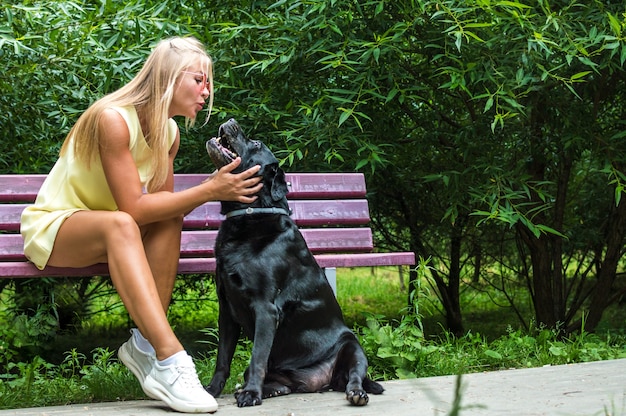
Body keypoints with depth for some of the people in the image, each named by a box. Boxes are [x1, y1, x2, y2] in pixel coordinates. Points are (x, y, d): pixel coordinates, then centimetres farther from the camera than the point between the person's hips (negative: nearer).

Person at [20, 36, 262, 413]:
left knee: (169, 220, -23)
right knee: (119, 224, -38)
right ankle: (169, 359, -47)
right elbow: (133, 208, -30)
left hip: (107, 230, 7)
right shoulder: (113, 118, -26)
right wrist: (209, 190, -32)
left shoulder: (169, 132, 0)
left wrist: (217, 188, -23)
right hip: (51, 227, -7)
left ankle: (145, 344, -22)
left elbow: (161, 205, -7)